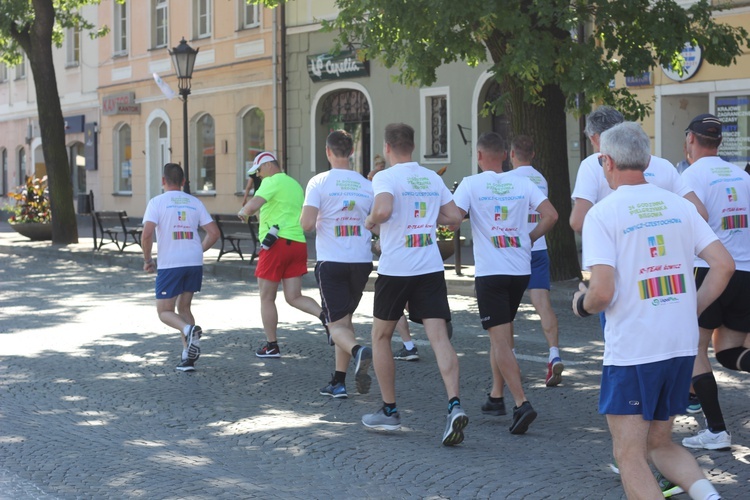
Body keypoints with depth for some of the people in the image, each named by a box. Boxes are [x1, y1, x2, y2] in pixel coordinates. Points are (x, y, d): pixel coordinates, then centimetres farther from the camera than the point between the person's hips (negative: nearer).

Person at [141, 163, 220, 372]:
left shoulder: (157, 202, -3)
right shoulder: (195, 202, 9)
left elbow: (147, 235, -14)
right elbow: (214, 233, 6)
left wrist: (147, 260, 1)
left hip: (169, 265, -4)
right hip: (194, 263, 4)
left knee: (164, 311, 8)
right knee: (183, 307, 18)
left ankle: (189, 330, -23)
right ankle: (188, 356, 6)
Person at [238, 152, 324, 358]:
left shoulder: (272, 182, -6)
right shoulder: (295, 185, 20)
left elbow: (253, 205, -22)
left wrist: (243, 212, 0)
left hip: (277, 243, -8)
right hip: (298, 243, 8)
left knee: (267, 298, 5)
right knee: (294, 297, 6)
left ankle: (271, 345, 10)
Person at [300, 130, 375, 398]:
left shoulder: (319, 182, -6)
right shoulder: (367, 185, 5)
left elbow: (307, 224, -15)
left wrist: (304, 220, 7)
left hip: (331, 262, -4)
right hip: (361, 261, 4)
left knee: (338, 324, 0)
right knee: (345, 318, 17)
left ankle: (358, 351, -32)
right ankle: (338, 382, 16)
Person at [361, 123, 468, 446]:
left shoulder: (386, 177, -7)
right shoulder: (433, 178, 10)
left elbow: (383, 210, -24)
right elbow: (454, 217, 11)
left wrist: (370, 221, -4)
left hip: (395, 269, -4)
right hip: (431, 268, 4)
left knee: (381, 337, 14)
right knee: (439, 337, -4)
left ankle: (389, 411, 18)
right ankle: (454, 405, -22)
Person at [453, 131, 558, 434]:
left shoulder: (470, 184, -5)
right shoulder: (522, 183, 4)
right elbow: (550, 216, -3)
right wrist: (529, 238, 10)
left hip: (490, 272, -4)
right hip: (521, 270, 4)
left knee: (501, 341, -6)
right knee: (501, 333, 22)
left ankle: (521, 403, -19)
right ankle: (497, 393, 29)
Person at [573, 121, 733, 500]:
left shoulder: (602, 214, -9)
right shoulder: (679, 206, 6)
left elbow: (603, 291, -18)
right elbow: (724, 264, 0)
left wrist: (582, 305, 4)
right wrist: (692, 310, 12)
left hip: (632, 350, -6)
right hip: (683, 345, 6)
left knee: (629, 455, 4)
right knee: (659, 443, 20)